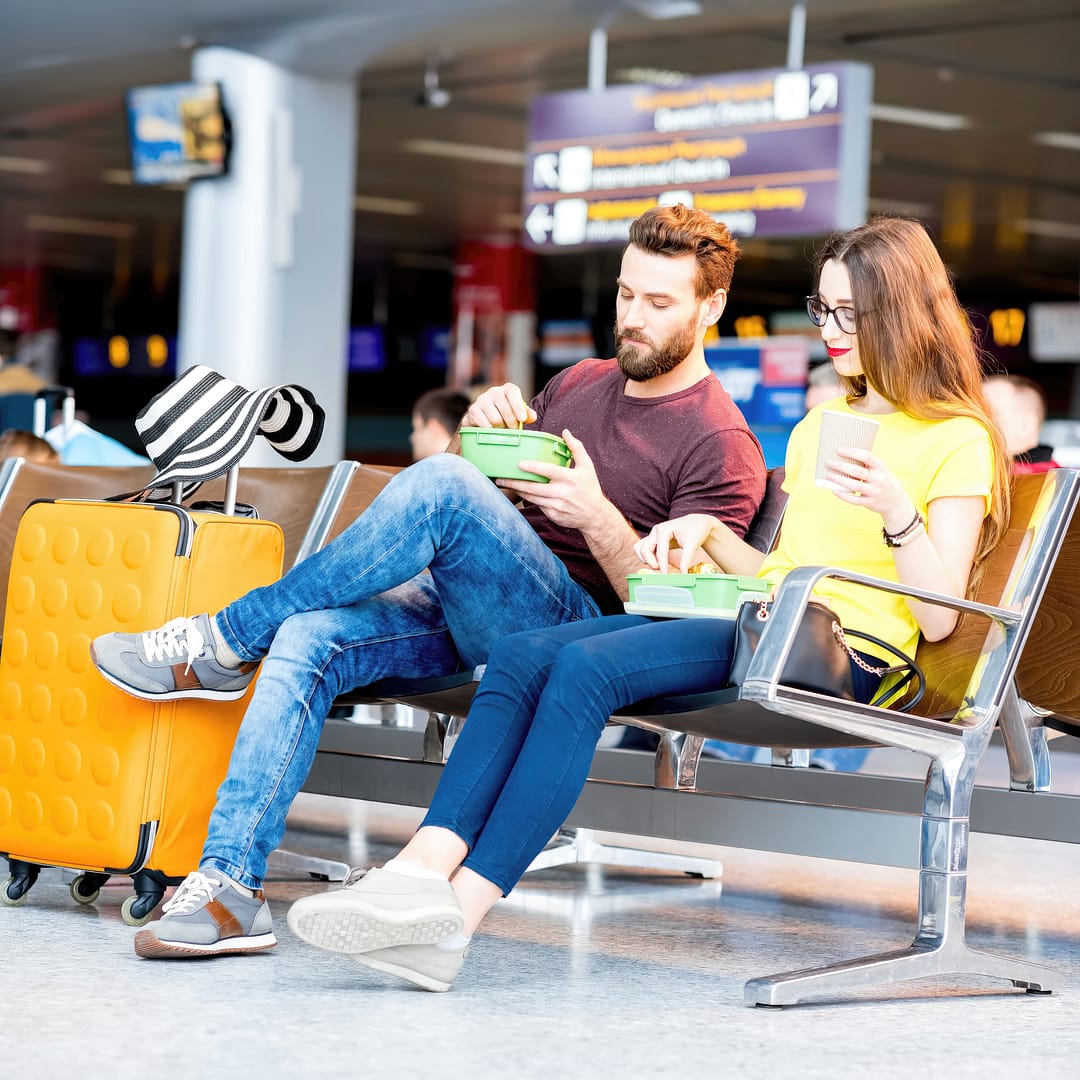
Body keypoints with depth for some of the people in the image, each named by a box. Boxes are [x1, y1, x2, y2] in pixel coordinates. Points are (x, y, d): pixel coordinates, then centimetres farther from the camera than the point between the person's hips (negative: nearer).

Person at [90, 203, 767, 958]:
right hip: (462, 617, 7)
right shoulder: (582, 384, 22)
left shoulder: (722, 447, 0)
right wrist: (483, 425, 4)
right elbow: (495, 479, 27)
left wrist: (597, 518, -25)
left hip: (573, 625, -7)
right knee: (307, 637, -24)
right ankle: (228, 884, -30)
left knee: (440, 482, -31)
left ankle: (224, 641, -18)